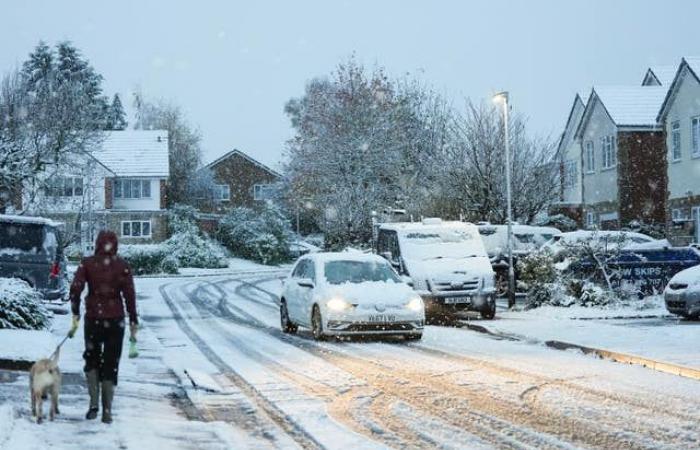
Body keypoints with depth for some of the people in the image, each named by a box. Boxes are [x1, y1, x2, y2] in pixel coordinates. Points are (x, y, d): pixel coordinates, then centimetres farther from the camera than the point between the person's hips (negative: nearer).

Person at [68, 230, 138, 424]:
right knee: (111, 364, 8)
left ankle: (94, 403, 3)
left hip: (92, 317, 0)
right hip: (115, 319, 0)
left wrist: (75, 315, -2)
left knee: (91, 359, 18)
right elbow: (129, 295, -5)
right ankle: (107, 411, 5)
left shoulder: (87, 263, 0)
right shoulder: (122, 266, -2)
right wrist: (133, 322, 1)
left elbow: (75, 289, -9)